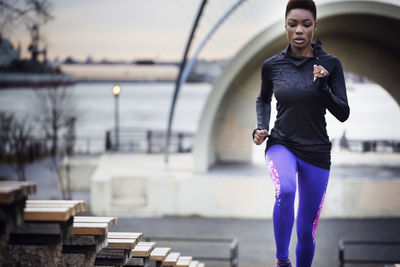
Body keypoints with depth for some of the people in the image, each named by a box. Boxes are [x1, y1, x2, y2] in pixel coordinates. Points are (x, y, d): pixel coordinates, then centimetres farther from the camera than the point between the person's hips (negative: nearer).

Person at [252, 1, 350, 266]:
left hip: (317, 152, 1)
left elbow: (343, 113, -7)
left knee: (307, 231, 6)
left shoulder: (330, 64, -5)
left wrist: (322, 86, -21)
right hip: (281, 145, -1)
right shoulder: (272, 65, -1)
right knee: (285, 190, -35)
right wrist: (261, 128, 1)